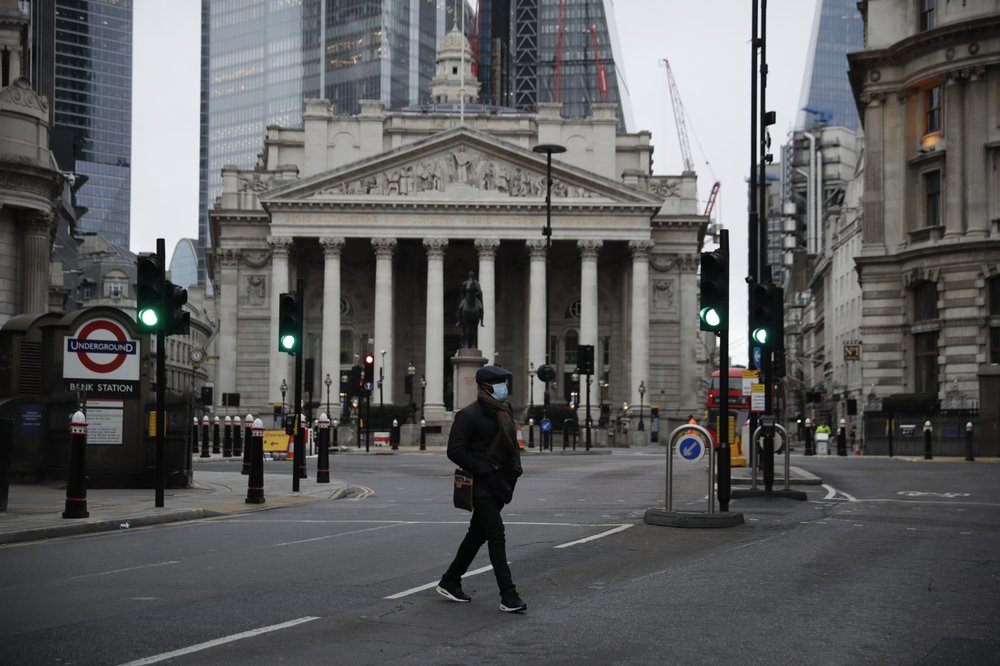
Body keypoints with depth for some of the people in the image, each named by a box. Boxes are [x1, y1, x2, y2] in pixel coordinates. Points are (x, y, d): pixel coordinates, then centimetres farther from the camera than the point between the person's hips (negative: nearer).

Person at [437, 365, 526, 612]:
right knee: (496, 536, -13)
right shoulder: (469, 415, -12)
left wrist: (515, 466, 10)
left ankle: (450, 582, 28)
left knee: (478, 534, 15)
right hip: (482, 487, -9)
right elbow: (455, 450, -15)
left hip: (500, 484, 9)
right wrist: (483, 469, -20)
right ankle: (508, 596, -15)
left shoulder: (505, 411, 13)